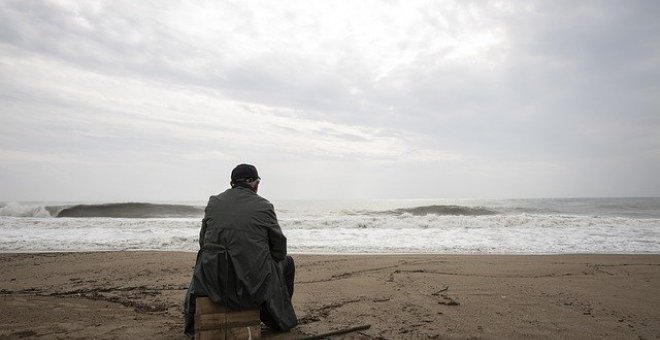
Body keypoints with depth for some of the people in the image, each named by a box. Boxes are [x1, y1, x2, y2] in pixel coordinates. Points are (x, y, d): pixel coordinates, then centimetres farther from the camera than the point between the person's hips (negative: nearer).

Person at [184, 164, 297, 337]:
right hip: (254, 286, -3)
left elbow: (203, 242, 10)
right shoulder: (264, 206, -6)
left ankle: (194, 326, 52)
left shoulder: (213, 202, 3)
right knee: (287, 261, 26)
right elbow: (279, 248, -1)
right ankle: (280, 319, 38)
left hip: (212, 283, 4)